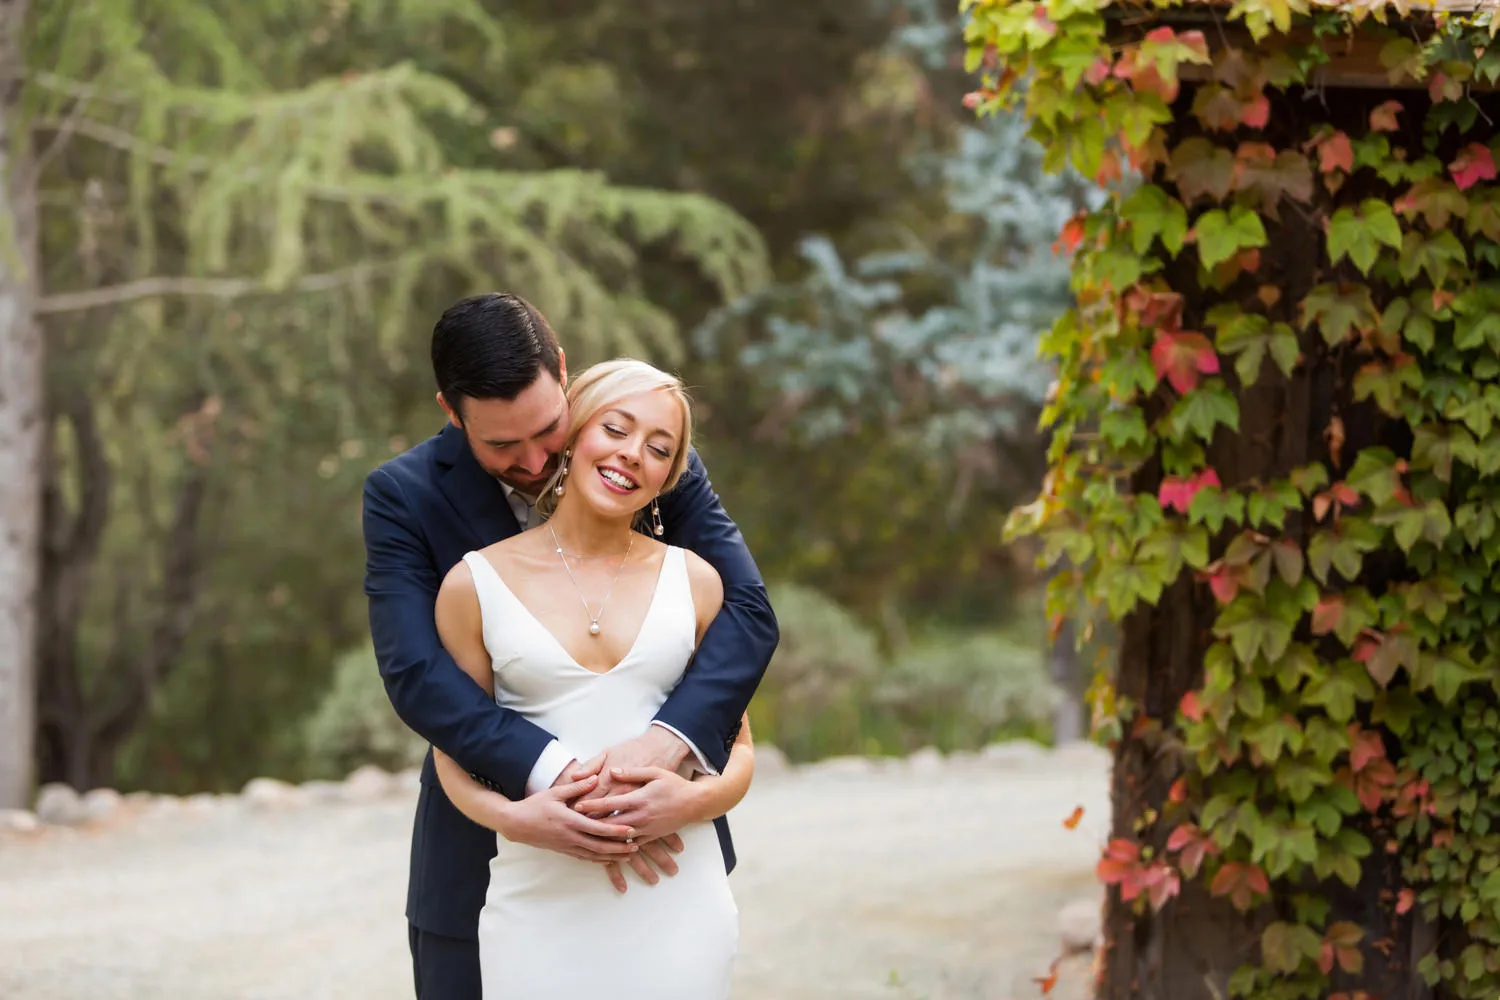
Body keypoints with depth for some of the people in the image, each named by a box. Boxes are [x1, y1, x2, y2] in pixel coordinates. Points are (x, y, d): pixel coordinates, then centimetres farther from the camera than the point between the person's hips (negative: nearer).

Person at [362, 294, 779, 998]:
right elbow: (415, 674, -21)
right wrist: (558, 773, -35)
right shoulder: (403, 497, -9)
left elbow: (747, 611, -15)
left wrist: (666, 740, -34)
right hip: (488, 857, -1)